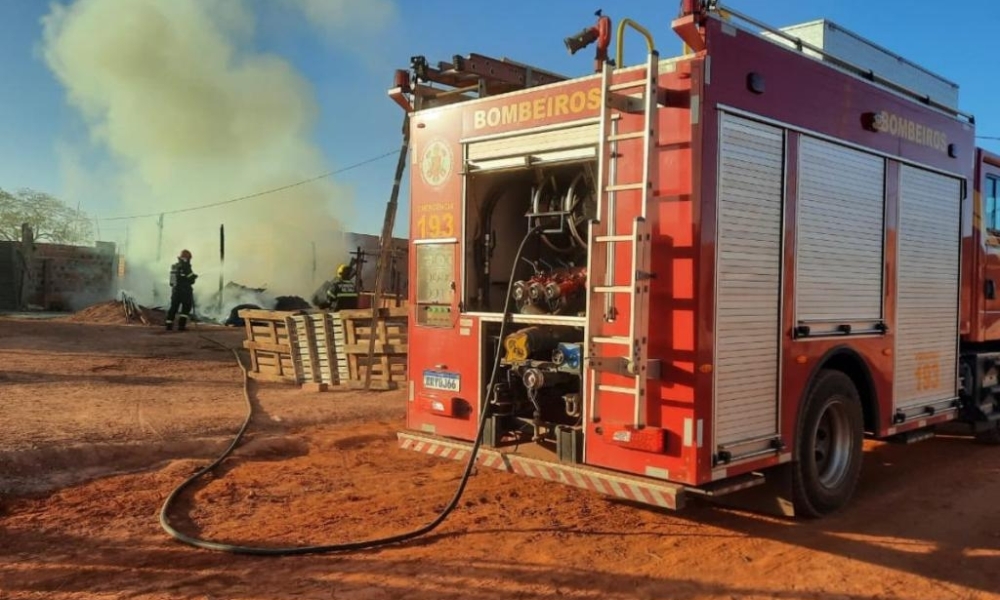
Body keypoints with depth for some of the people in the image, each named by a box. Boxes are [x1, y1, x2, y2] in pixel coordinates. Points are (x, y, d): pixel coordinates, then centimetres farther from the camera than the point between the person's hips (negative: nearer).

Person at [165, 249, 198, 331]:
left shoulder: (174, 267, 9)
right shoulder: (186, 267, -14)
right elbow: (190, 280, -17)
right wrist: (194, 277, 5)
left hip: (175, 290, 7)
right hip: (185, 291, -7)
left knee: (173, 307, 13)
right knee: (186, 307, 4)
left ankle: (169, 325, 13)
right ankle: (181, 325, -4)